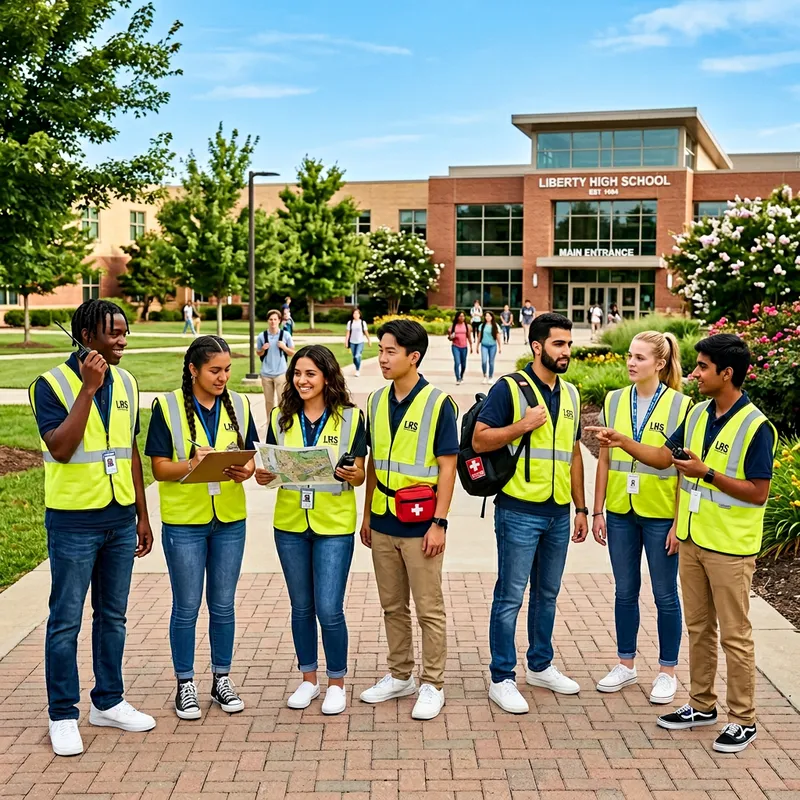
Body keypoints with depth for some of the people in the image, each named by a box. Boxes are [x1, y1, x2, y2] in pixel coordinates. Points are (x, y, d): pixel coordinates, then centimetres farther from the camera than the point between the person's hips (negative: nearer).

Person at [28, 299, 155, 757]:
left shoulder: (126, 383, 7)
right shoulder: (52, 384, -10)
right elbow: (61, 448, -22)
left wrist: (142, 516, 13)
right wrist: (88, 388, -25)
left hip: (120, 519, 5)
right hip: (74, 520, -5)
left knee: (113, 615, 14)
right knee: (66, 621, 3)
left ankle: (109, 702, 27)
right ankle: (63, 715, 15)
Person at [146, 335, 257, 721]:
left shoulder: (238, 405, 4)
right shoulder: (167, 407, -7)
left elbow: (251, 457, 7)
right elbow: (160, 469, -8)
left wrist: (245, 470, -15)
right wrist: (193, 464, -26)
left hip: (230, 519, 3)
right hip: (184, 521, -3)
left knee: (223, 605, 12)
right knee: (187, 607, 6)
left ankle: (222, 679, 26)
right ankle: (185, 685, 20)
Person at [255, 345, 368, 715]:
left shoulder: (350, 417, -3)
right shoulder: (281, 418, 4)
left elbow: (359, 475, -2)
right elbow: (271, 468, 9)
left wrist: (352, 475, -23)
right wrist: (263, 475, -13)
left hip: (334, 525, -3)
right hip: (289, 524, 3)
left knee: (329, 609, -5)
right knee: (301, 607, 13)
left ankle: (336, 683, 16)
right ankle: (308, 679, 29)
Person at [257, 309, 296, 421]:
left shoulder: (285, 335, -2)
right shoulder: (262, 336, 1)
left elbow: (292, 353, 4)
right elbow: (258, 353, 12)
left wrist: (284, 347, -14)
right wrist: (263, 349, -9)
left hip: (281, 373, -2)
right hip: (266, 373, 2)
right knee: (269, 400, 11)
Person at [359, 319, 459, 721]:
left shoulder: (438, 403, -10)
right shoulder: (377, 401, 7)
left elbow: (447, 466, -10)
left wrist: (439, 523, -14)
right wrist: (367, 514, 12)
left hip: (420, 525, -6)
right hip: (383, 522, 6)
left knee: (429, 609, 4)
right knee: (392, 606, 15)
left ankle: (433, 686, 15)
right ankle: (400, 676, 30)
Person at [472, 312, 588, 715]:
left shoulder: (570, 394, 12)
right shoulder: (509, 388, -8)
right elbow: (480, 440, -12)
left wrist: (581, 507, 15)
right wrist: (524, 425, -21)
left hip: (558, 514, 7)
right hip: (519, 511, -6)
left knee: (547, 594, 17)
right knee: (510, 597, 0)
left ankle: (541, 666, 31)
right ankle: (502, 679, 10)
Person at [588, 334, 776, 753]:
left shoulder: (755, 426, -18)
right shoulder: (697, 414, 5)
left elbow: (758, 493, -19)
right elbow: (664, 457, 11)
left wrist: (706, 473, -23)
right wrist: (621, 441, 1)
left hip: (730, 547, -7)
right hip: (692, 541, 7)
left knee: (734, 635, 2)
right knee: (698, 627, 16)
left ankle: (743, 719, 15)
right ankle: (702, 704, 30)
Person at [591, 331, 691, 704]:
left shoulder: (680, 406, -8)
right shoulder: (614, 401, 3)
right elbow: (604, 460, 7)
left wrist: (680, 522, -9)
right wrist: (598, 511, 5)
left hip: (661, 515, -3)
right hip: (621, 513, 4)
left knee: (665, 594, 8)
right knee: (625, 591, 13)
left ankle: (667, 672, 22)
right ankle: (626, 664, 28)